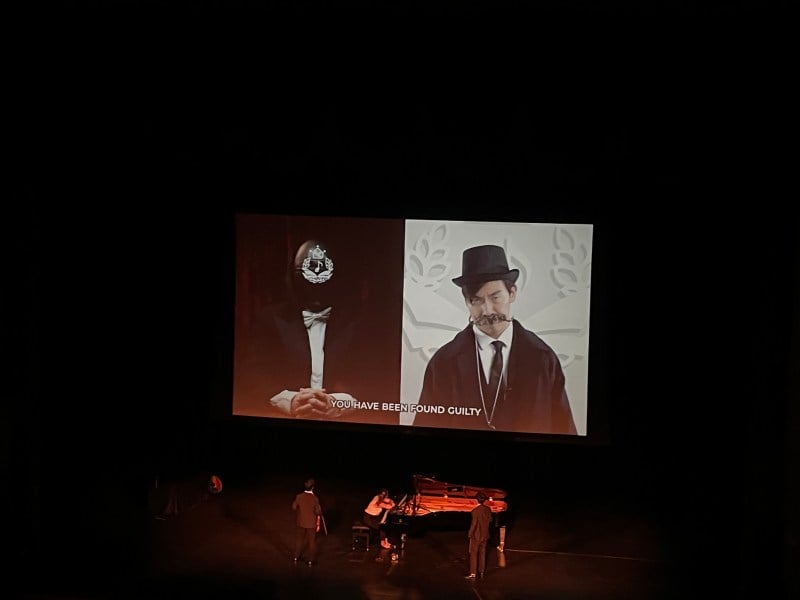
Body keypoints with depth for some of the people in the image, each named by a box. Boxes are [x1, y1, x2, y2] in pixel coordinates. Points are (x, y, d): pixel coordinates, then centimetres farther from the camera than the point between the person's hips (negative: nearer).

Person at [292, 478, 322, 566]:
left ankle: (296, 557, 30)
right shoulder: (315, 498, -19)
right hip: (311, 523, -2)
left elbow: (294, 507, -1)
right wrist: (318, 524, -4)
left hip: (300, 522, 2)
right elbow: (318, 512, -15)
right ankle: (310, 560, 17)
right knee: (311, 541, 11)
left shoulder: (299, 496, -14)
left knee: (299, 540, 20)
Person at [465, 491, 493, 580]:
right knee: (482, 553, 16)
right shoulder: (488, 509, -6)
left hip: (476, 536, -6)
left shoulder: (475, 511, -24)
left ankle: (473, 574, 2)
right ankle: (481, 572, 24)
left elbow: (473, 524, -21)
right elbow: (490, 520, 9)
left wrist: (470, 534, -8)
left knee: (473, 554, 3)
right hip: (485, 535, 6)